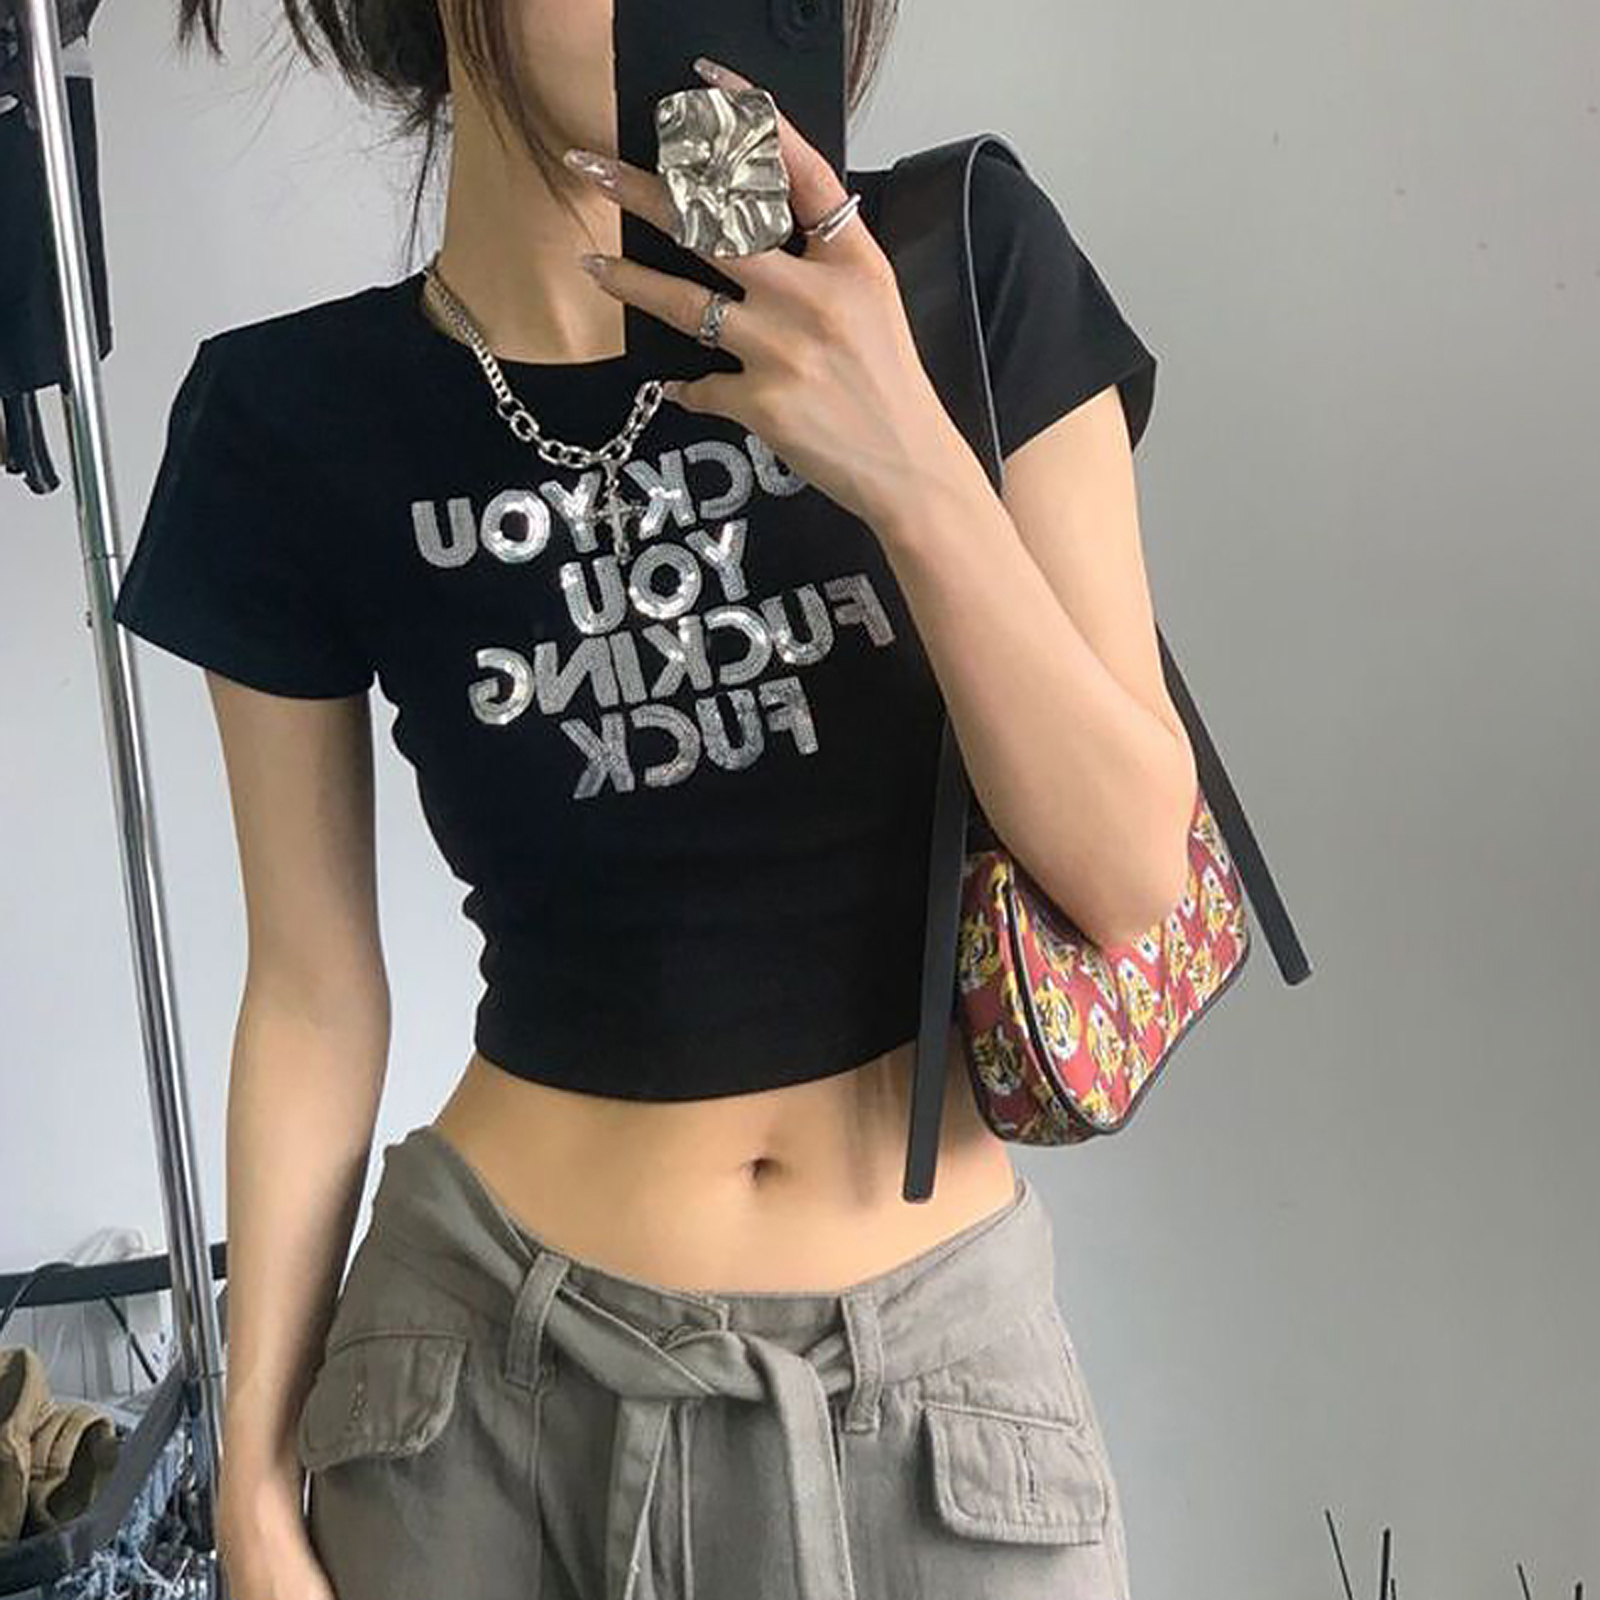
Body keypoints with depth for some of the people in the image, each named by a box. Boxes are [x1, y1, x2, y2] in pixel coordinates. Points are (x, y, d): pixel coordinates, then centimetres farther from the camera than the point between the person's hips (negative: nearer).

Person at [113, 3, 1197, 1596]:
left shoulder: (967, 264, -9)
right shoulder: (299, 423, -8)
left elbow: (1133, 874, -11)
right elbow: (314, 986, -1)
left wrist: (915, 469, -25)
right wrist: (257, 1472, 3)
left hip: (939, 1355, 0)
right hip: (493, 1355, 1)